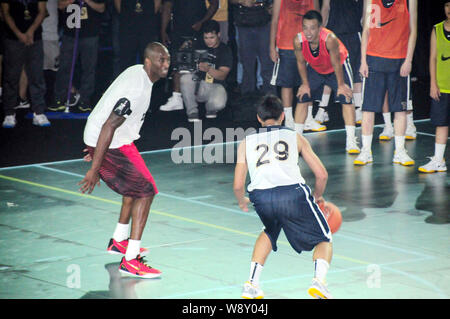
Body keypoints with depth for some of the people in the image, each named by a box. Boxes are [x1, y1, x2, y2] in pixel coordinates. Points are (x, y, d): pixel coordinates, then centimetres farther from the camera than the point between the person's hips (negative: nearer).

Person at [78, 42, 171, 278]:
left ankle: (119, 241, 41)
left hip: (117, 141, 11)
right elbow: (109, 126, -29)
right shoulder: (136, 88, -27)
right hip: (108, 144, -11)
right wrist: (94, 169, -28)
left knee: (137, 185, 27)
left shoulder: (138, 73, 6)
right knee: (146, 191, -11)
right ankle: (130, 261, -12)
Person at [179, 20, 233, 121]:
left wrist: (208, 69, -36)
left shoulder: (225, 51, -4)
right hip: (197, 83, 2)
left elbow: (222, 75, -16)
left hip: (214, 86, -2)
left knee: (219, 104, -36)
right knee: (185, 77, -33)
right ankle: (192, 111, -13)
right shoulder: (198, 46, 4)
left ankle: (210, 108, 7)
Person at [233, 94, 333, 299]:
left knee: (269, 232, 35)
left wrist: (242, 202, 39)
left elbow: (238, 186, 17)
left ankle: (252, 284, 24)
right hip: (293, 193, -2)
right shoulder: (295, 137, 21)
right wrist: (317, 197, 33)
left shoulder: (247, 142, 23)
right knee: (324, 241, 16)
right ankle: (319, 279, -13)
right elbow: (321, 175, 14)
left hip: (260, 197, 2)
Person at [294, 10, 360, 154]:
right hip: (315, 68, 3)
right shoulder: (299, 41, -31)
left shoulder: (330, 39, -41)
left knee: (346, 99, -15)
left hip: (338, 66, -3)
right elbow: (301, 63, -10)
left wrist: (341, 85, -16)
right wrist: (305, 84, -4)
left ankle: (351, 142, -14)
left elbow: (336, 64, -26)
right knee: (302, 98, 0)